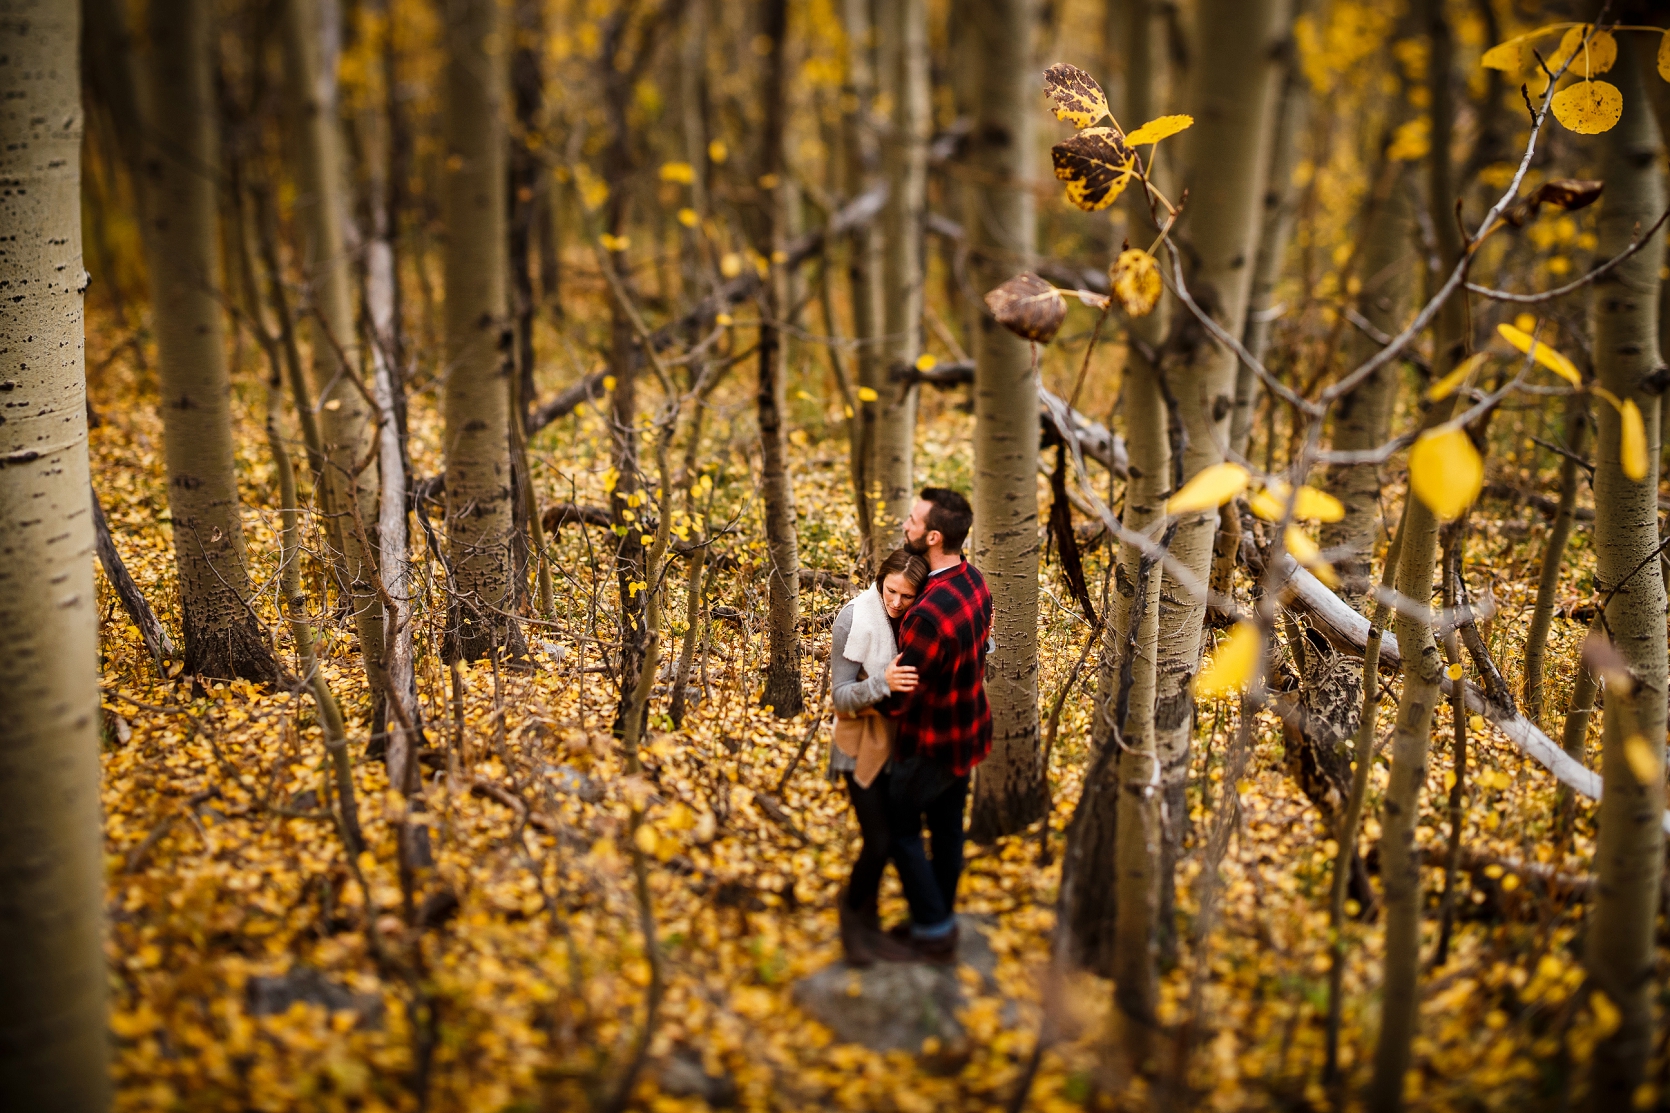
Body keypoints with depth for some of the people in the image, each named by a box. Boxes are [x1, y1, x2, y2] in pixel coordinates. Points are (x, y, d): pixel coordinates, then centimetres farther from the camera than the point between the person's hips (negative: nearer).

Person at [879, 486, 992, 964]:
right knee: (947, 824, 22)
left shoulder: (930, 613, -37)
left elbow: (894, 701, -27)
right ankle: (941, 919, 39)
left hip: (932, 743, -8)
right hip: (969, 730, 8)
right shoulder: (973, 579, -8)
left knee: (900, 826, 14)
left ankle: (934, 933, 21)